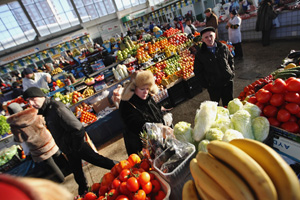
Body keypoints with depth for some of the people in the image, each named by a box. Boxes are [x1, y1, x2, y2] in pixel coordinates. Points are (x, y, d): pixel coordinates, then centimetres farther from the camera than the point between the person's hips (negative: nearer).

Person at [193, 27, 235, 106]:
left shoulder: (223, 47, -1)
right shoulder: (200, 54, -9)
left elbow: (231, 59, 15)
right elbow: (197, 71, -2)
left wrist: (231, 72, 6)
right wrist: (205, 84, -6)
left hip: (228, 82, 3)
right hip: (213, 86, -2)